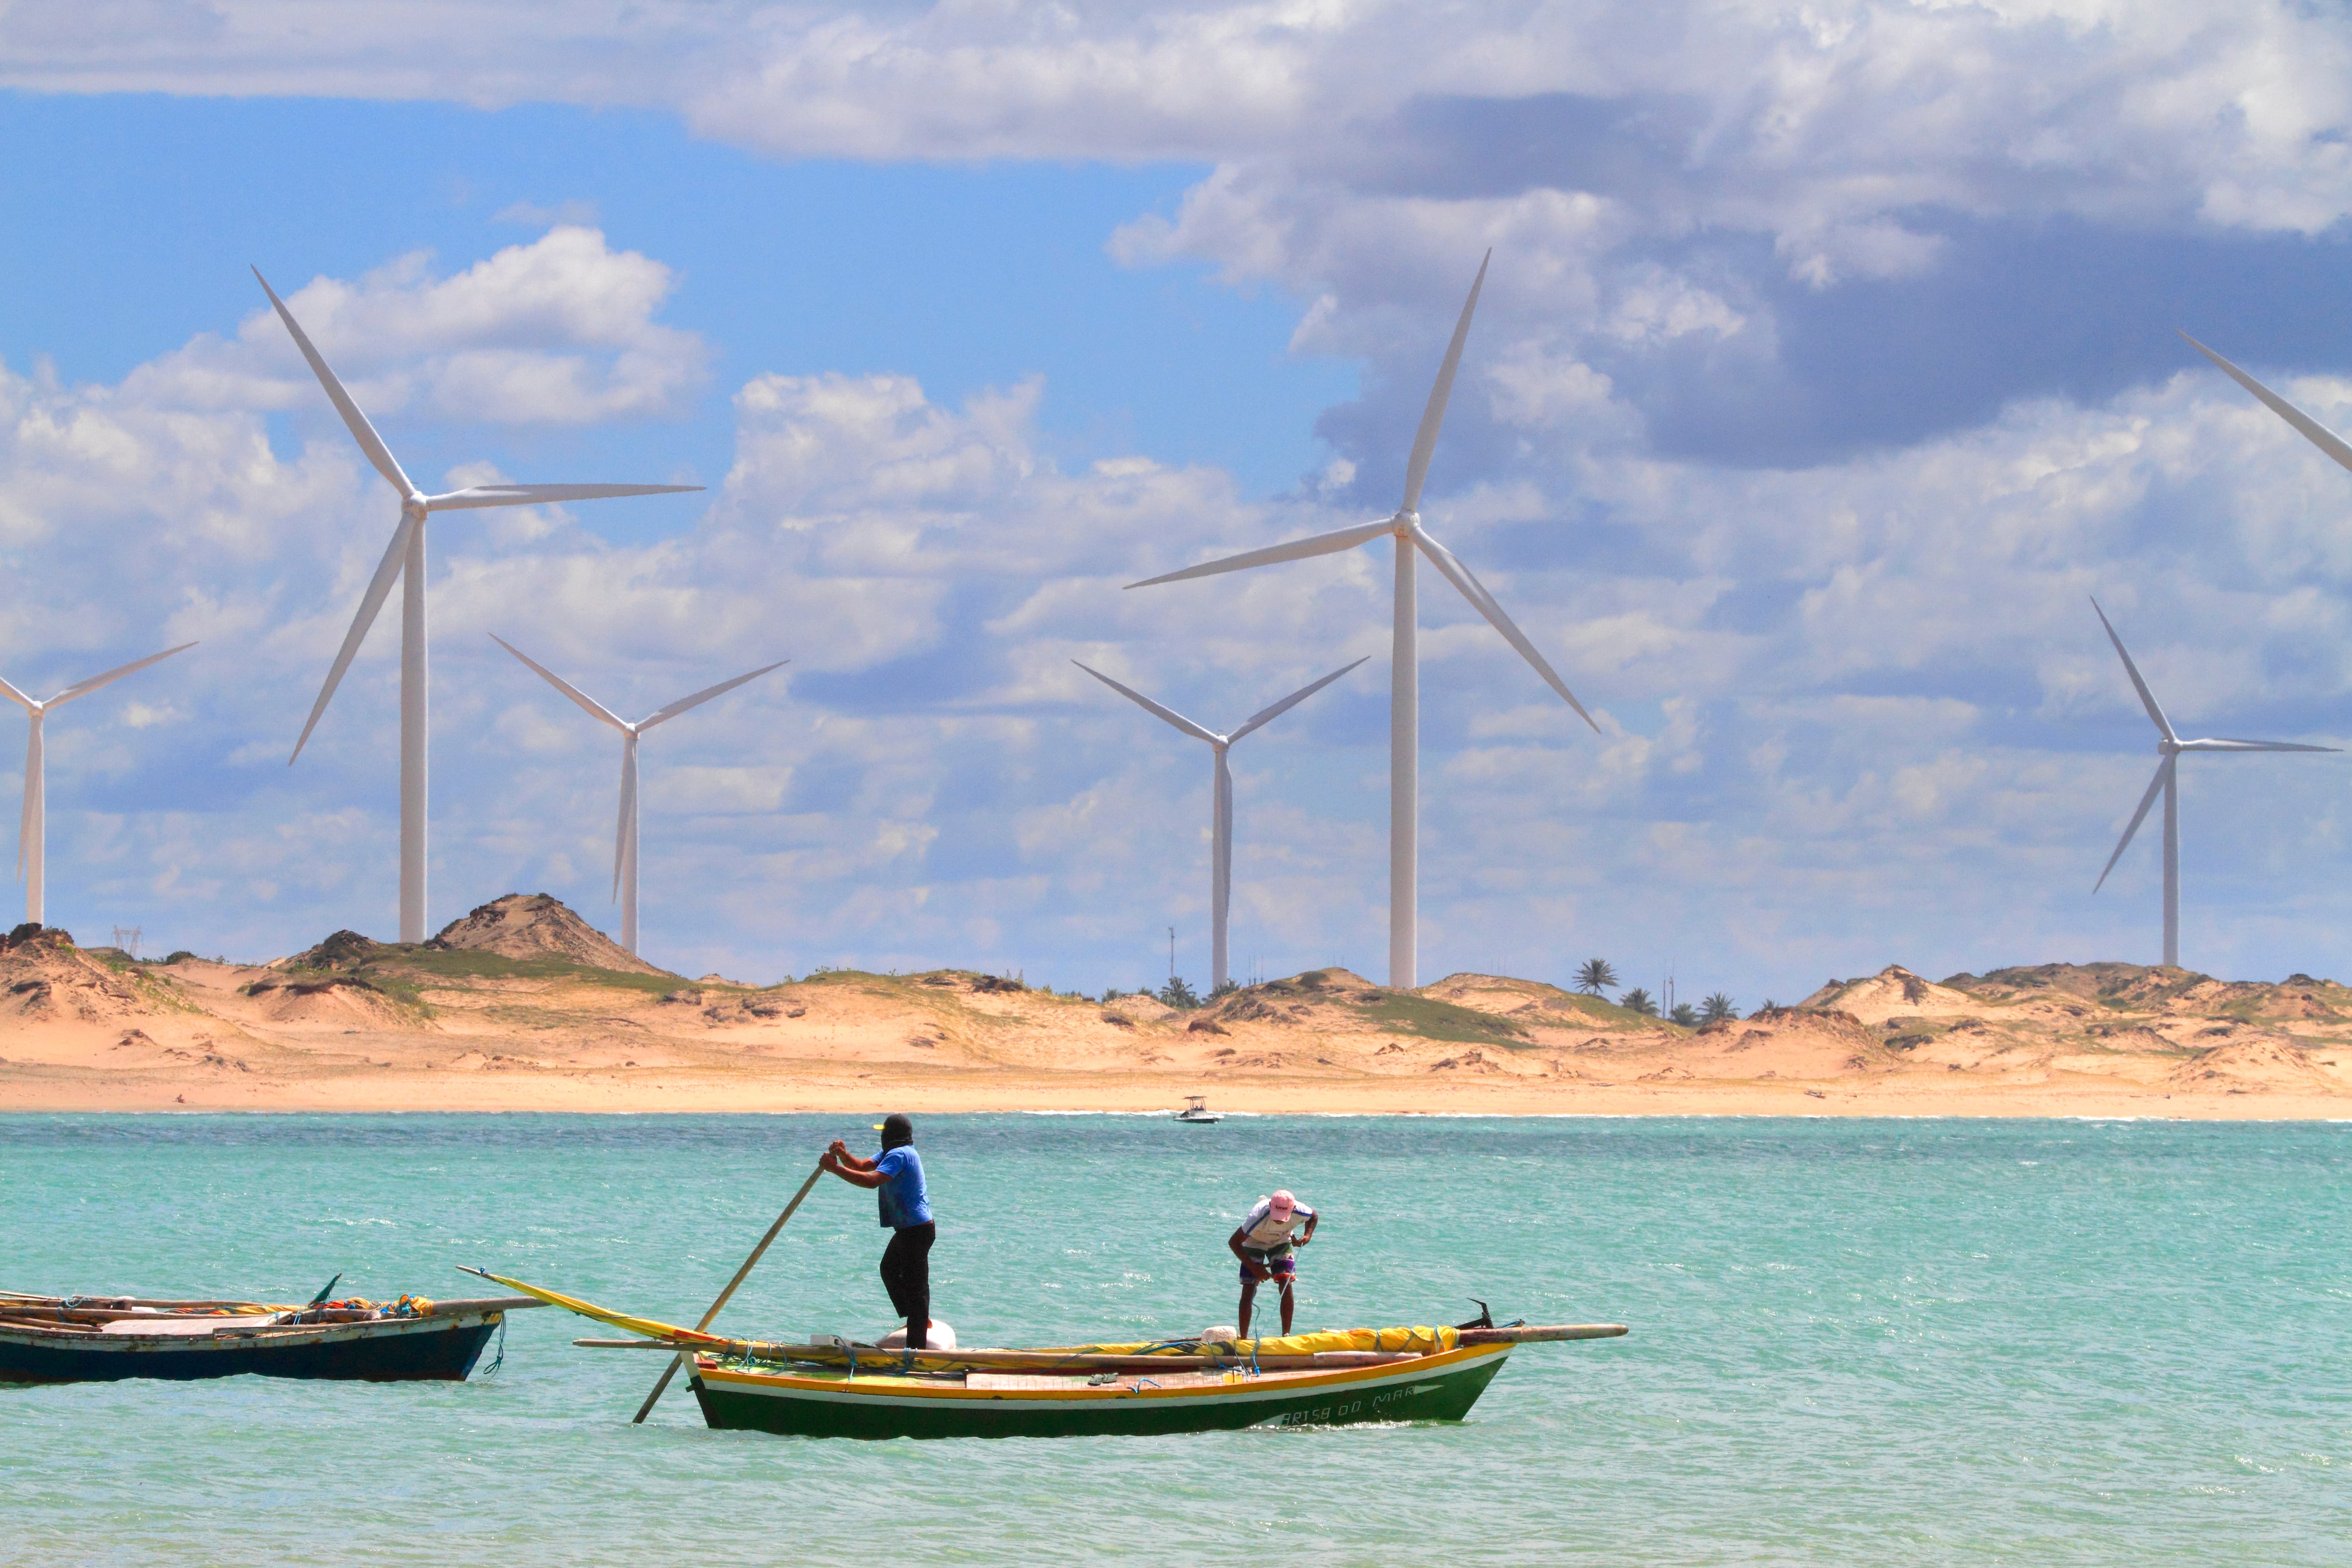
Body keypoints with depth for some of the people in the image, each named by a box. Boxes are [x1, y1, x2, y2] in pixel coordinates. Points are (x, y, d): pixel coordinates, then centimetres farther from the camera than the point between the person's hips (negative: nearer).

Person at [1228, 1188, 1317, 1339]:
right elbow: (1234, 1242, -30)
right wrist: (1253, 1267, -32)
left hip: (1281, 1243, 3)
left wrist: (1307, 1236, -21)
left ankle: (1286, 1335, -5)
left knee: (1286, 1285, -13)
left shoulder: (1299, 1212, -30)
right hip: (1254, 1243, -2)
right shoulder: (1259, 1217, -40)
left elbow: (1313, 1217, -2)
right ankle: (1243, 1338, -6)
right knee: (1249, 1289, -12)